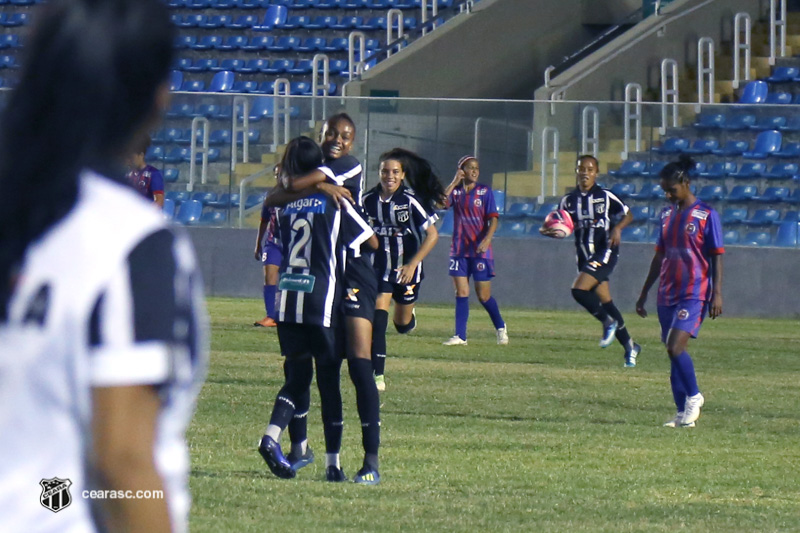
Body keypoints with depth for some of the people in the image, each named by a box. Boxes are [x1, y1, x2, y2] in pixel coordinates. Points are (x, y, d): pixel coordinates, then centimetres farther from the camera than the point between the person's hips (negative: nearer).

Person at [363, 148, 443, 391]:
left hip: (406, 270, -1)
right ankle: (378, 375, -11)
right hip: (379, 268, 1)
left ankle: (409, 314, 50)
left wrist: (412, 264, -21)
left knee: (402, 324, 11)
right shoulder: (368, 200, -7)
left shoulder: (411, 201, -15)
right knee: (378, 317, -16)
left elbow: (432, 235, -14)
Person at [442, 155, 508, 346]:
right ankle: (460, 336, -1)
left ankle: (501, 328, 22)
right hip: (459, 250, 3)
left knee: (483, 295, 0)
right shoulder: (456, 191, 6)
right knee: (461, 293, -2)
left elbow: (493, 219, -8)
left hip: (480, 250, -3)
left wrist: (487, 239, -23)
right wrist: (455, 182, -12)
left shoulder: (485, 191, -1)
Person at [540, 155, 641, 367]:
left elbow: (627, 214, 3)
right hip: (585, 256, 6)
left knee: (579, 289, -22)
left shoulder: (605, 196, -6)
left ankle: (608, 322, -1)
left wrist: (618, 228, -17)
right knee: (605, 302, 9)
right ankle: (629, 346, 20)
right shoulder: (569, 201, 7)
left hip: (605, 252, -6)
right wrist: (547, 231, -12)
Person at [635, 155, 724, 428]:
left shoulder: (707, 215, -5)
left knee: (675, 347, -20)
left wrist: (717, 294, -12)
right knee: (673, 353, 5)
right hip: (668, 294, 7)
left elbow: (716, 257, -5)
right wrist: (644, 293, 20)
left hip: (694, 294, -7)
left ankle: (694, 397, 0)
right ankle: (683, 413, 11)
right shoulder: (667, 214, 13)